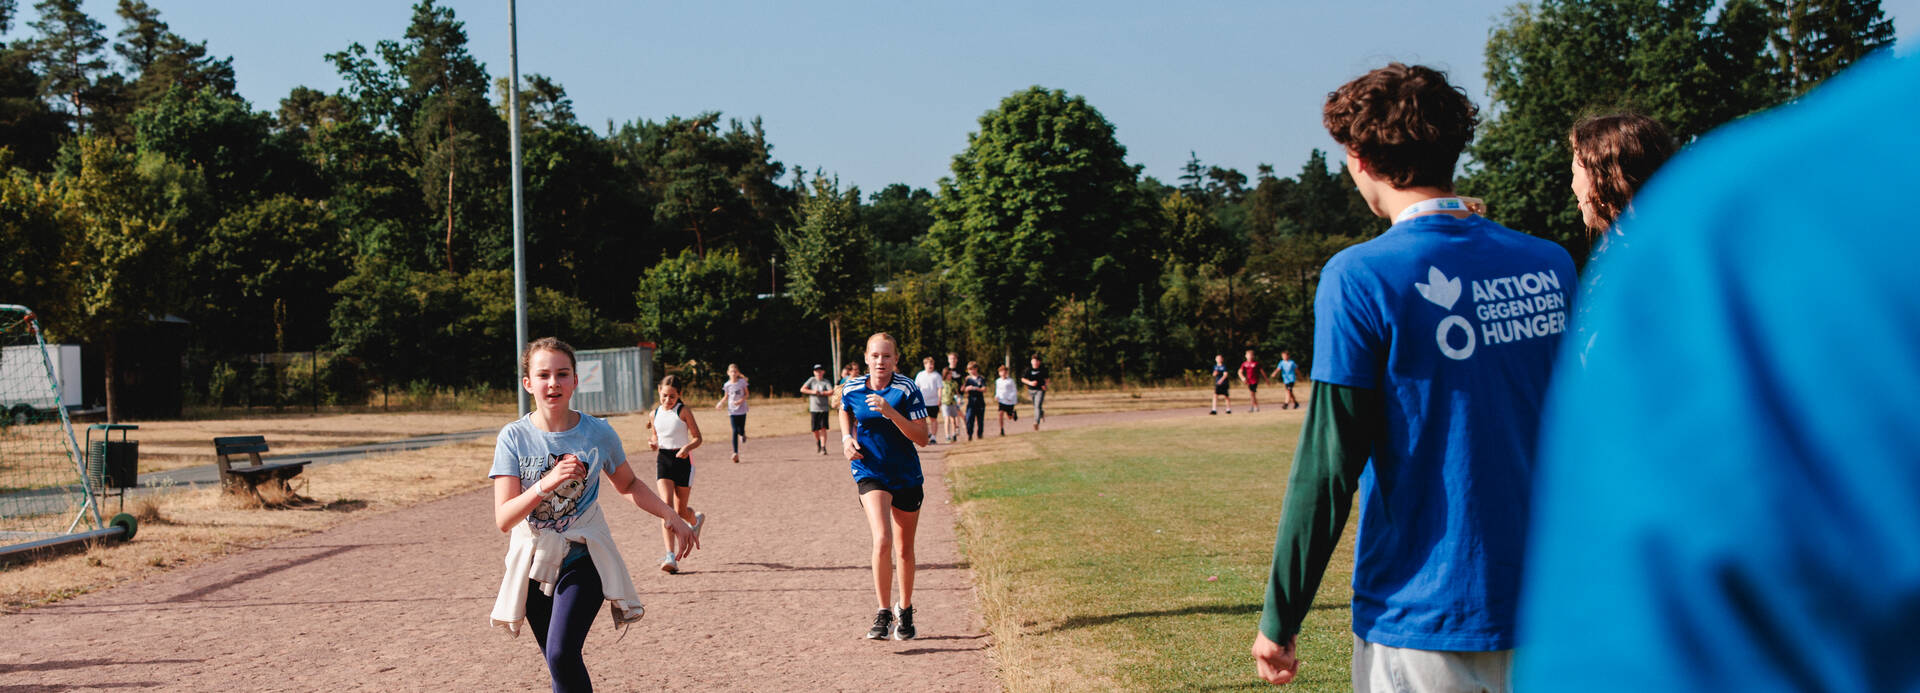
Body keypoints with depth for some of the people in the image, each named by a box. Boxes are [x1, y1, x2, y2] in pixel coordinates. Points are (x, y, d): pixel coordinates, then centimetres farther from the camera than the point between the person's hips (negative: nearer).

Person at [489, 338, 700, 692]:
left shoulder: (598, 434, -6)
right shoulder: (514, 437, -8)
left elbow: (628, 484, 14)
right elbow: (504, 519, -14)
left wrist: (671, 516, 3)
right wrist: (548, 482, -29)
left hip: (582, 558, -2)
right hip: (533, 561, 2)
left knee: (562, 653, -22)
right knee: (559, 664, 9)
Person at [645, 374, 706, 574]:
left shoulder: (683, 411, -5)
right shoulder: (655, 414, 6)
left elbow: (697, 437, -4)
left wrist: (687, 447, -25)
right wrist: (653, 444, -4)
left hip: (683, 460, -2)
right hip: (663, 460, 2)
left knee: (680, 510, 5)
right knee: (666, 505, -16)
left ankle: (696, 520, 47)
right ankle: (670, 557, -21)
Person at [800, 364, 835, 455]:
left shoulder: (826, 382, 2)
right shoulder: (812, 380, 7)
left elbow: (831, 392, -10)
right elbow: (802, 389, 2)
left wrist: (821, 393, -15)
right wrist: (812, 392, -8)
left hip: (824, 409, -2)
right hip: (814, 409, 2)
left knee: (823, 428, -9)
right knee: (815, 429, 4)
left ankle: (823, 447, -8)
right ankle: (817, 441, 33)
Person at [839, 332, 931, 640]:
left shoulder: (907, 389, -12)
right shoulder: (853, 389, -4)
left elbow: (922, 438, -16)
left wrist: (890, 412, -26)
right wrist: (847, 437, 2)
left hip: (907, 476, 0)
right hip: (870, 473, 0)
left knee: (904, 549, 11)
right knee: (882, 540, -21)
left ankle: (905, 610, 32)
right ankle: (883, 613, -11)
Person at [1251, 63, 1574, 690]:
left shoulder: (1362, 277, -12)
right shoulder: (1551, 266, 3)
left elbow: (1328, 462, -13)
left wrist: (1279, 621, -7)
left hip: (1421, 622, -5)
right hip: (1542, 616, 5)